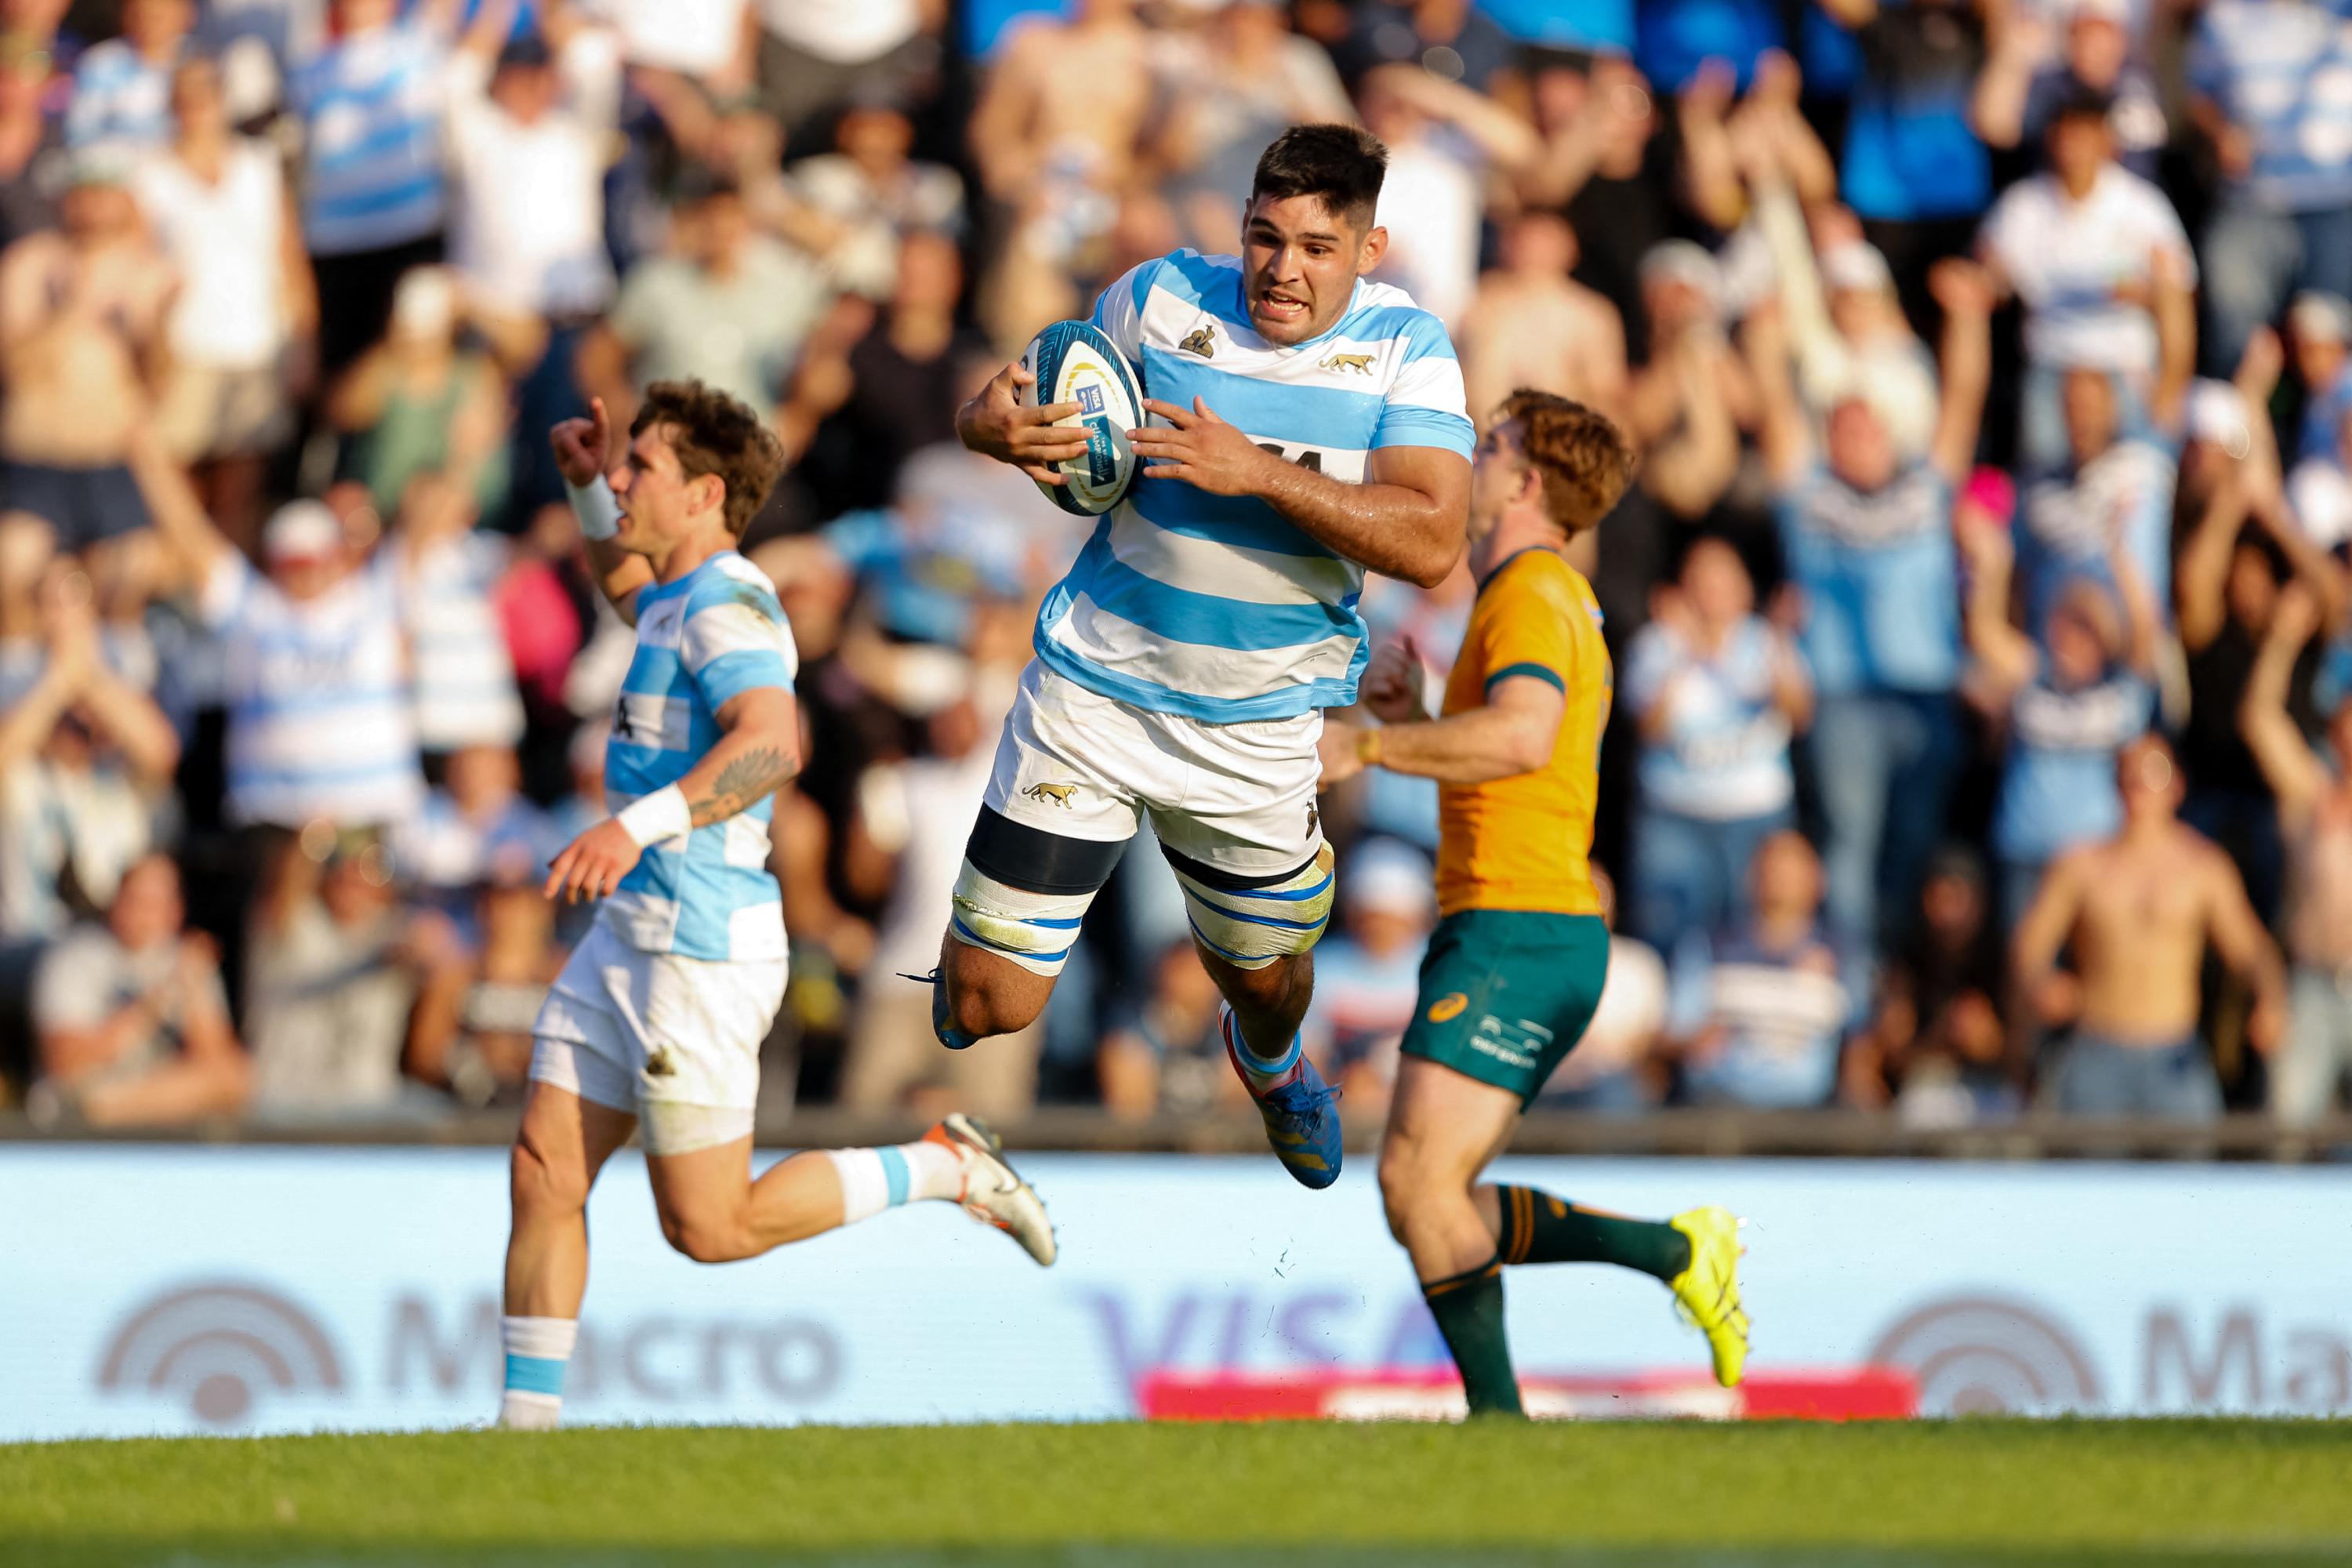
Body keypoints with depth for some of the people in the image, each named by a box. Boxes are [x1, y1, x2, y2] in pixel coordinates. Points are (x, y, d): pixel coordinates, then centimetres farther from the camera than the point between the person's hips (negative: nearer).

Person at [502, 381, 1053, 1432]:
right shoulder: (679, 597, 14)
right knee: (544, 1171, 2)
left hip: (701, 953, -10)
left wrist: (641, 824, -47)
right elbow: (632, 594, 42)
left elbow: (772, 743, -35)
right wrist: (586, 489, 24)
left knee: (710, 1227, -4)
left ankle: (943, 1168, 9)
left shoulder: (727, 605, -16)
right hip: (627, 939, 10)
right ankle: (528, 1419, 4)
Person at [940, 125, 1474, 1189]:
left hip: (1259, 731, 1)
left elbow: (1429, 542, -21)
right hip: (1095, 693, -1)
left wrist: (1259, 473, -30)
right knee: (989, 1005, -6)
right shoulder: (1163, 299, -7)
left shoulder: (1403, 347, -9)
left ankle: (1269, 1063, 59)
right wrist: (991, 424, -21)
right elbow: (1006, 403, 5)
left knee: (1265, 976, 20)